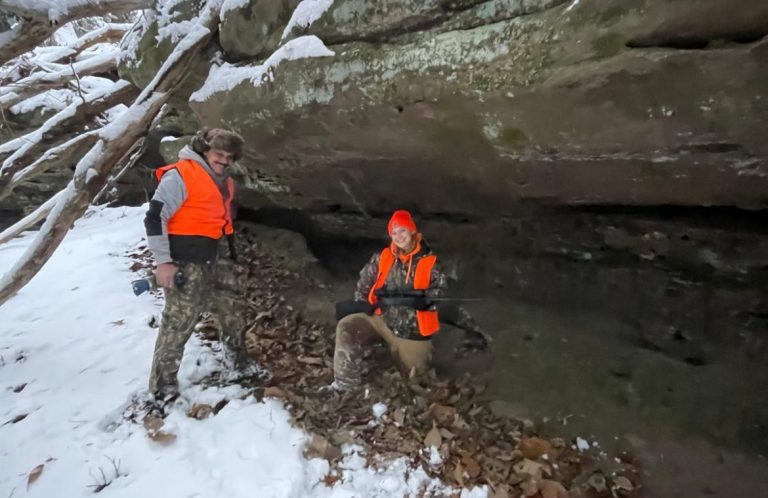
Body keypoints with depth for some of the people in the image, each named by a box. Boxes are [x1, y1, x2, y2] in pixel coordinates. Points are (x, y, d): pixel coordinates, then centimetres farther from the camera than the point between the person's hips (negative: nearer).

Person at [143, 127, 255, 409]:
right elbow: (155, 217, -16)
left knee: (230, 311, 17)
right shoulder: (181, 174, -12)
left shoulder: (224, 183, 15)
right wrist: (163, 261, -19)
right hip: (183, 264, -9)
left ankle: (239, 363, 35)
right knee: (178, 323, -5)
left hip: (210, 264, 9)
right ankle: (163, 386, 10)